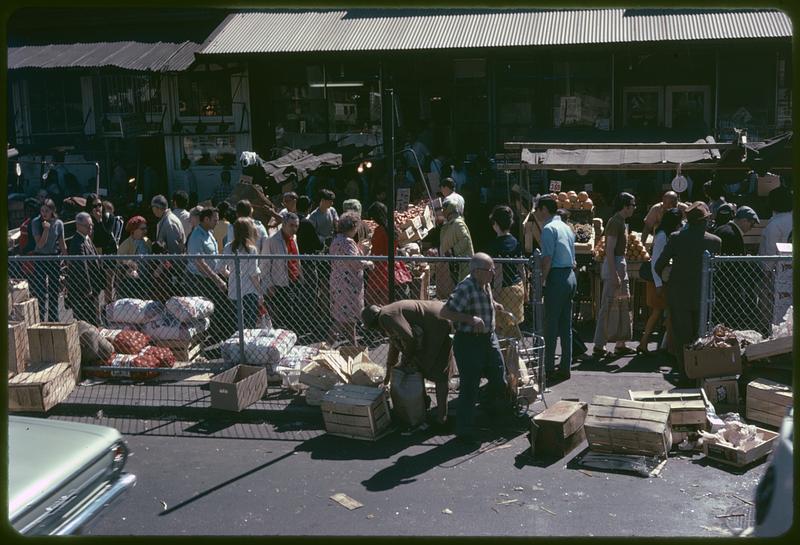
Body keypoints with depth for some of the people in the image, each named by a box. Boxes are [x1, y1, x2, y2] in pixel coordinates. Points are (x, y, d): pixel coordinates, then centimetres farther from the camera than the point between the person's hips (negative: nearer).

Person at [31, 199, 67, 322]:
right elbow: (40, 243, -13)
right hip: (40, 258, -2)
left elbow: (62, 243, 6)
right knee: (40, 290, -4)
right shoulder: (36, 222, -8)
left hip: (54, 257, 2)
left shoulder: (58, 223, -3)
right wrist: (46, 229, -24)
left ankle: (53, 319, 19)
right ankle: (41, 319, 1)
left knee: (54, 289, 9)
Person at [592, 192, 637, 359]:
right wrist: (614, 275, -24)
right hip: (613, 265, -10)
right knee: (607, 307, -7)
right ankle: (599, 346, -3)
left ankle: (620, 344, 19)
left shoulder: (621, 222, 16)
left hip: (620, 265, 10)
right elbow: (609, 250, -21)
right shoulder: (615, 222, -15)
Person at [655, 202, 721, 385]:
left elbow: (659, 265, -7)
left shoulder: (675, 238, -10)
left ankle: (684, 376, 7)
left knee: (682, 338, 7)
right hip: (703, 297, 1)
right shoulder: (715, 241, -5)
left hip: (679, 296, -1)